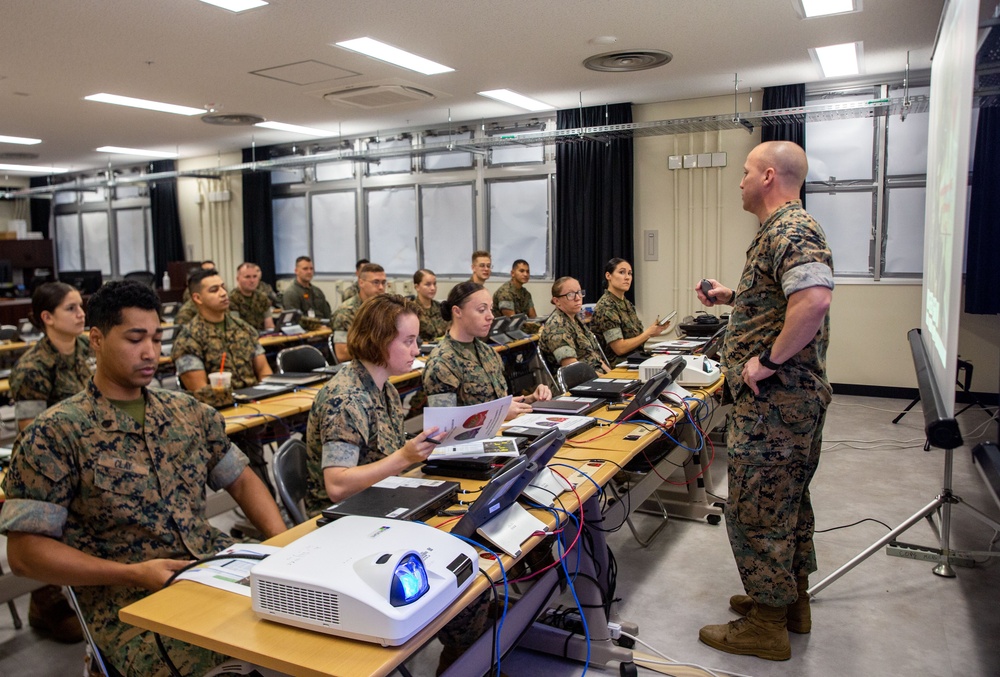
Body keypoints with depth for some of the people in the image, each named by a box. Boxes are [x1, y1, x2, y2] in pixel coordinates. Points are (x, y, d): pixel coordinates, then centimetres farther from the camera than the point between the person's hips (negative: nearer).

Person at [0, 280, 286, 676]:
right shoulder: (55, 434, -4)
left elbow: (241, 480, 16)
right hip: (129, 603, -5)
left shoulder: (189, 412, 10)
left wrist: (285, 545, 0)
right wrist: (132, 574, -17)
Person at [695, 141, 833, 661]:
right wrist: (730, 297, 16)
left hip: (775, 399, -11)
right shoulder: (783, 229, 17)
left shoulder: (789, 231, -18)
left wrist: (768, 360, -27)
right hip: (792, 398, 11)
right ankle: (791, 601, 36)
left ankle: (766, 626, 13)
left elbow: (814, 299, -35)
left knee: (753, 508, -1)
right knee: (787, 501, 20)